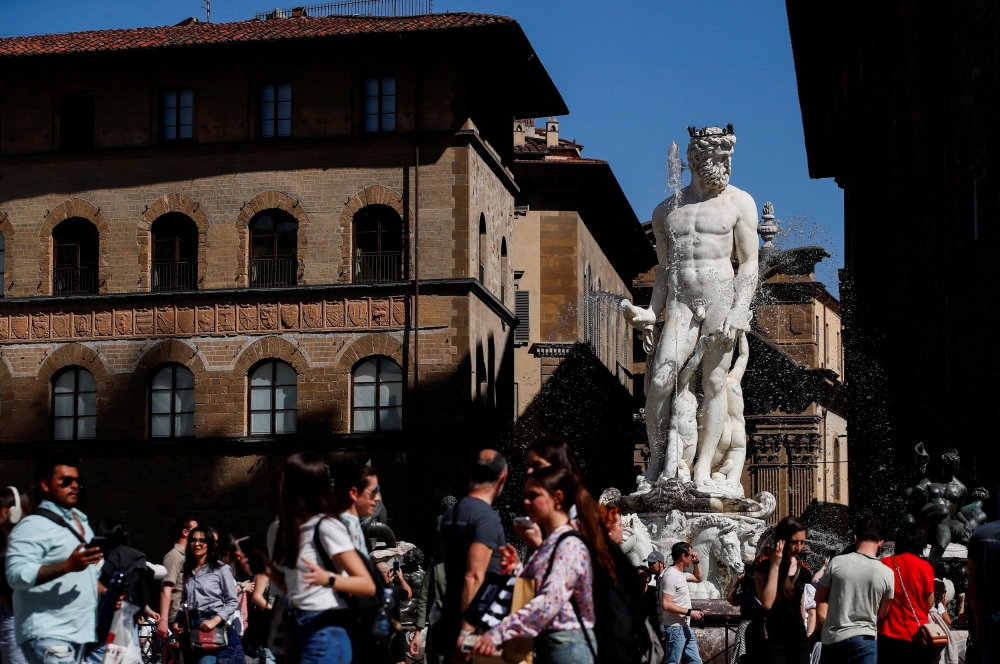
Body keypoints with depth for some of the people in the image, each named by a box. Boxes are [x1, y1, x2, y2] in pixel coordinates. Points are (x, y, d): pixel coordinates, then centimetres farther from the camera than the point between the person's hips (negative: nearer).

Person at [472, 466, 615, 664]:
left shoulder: (570, 545, -13)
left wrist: (498, 634, -31)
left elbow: (550, 601, -26)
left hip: (566, 644, -9)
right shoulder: (548, 545, 16)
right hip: (543, 644, 9)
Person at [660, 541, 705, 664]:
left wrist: (696, 562, 14)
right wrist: (689, 612, -22)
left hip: (684, 627, 10)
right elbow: (666, 605, -25)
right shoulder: (671, 575, -19)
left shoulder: (681, 573, 12)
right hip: (675, 628, -10)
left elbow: (699, 578, 30)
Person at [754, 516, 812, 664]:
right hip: (773, 641, -5)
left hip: (798, 640, 5)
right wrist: (774, 565, -17)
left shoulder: (802, 570, 9)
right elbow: (767, 603, -18)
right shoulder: (764, 565, -6)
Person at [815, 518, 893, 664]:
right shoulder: (886, 573, -5)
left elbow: (820, 598, 7)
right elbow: (882, 613, 8)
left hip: (831, 639, 1)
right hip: (863, 641, -1)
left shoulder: (837, 563, -6)